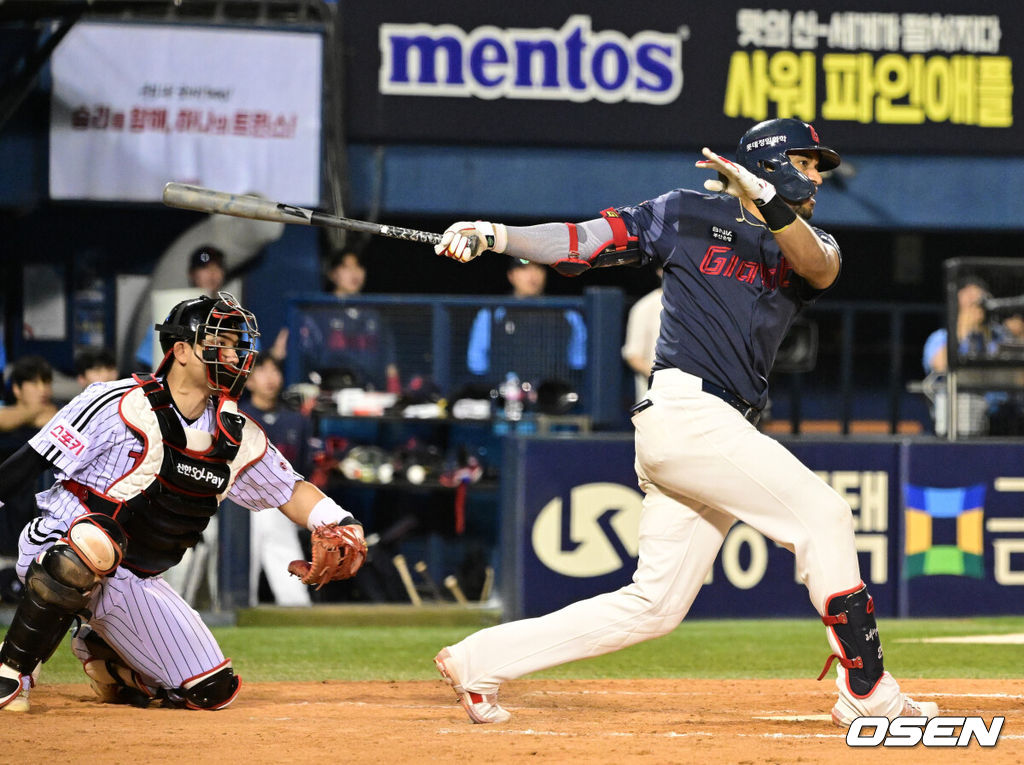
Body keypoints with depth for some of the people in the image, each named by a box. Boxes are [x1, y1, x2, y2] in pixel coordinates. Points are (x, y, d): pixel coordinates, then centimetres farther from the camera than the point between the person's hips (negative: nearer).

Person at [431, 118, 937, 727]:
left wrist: (766, 200, -24)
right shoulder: (692, 215, 5)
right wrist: (498, 235, -9)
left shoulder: (804, 243, 17)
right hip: (685, 409, -7)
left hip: (721, 434, 7)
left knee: (654, 605, 5)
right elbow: (584, 242, 5)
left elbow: (821, 267, -8)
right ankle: (868, 695, -12)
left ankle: (478, 662, 12)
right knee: (822, 513, -15)